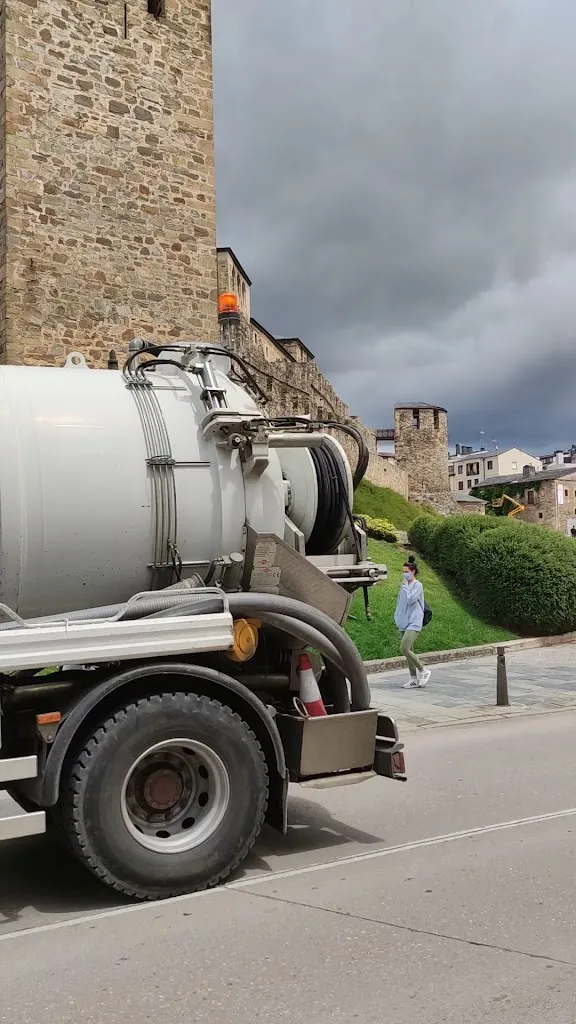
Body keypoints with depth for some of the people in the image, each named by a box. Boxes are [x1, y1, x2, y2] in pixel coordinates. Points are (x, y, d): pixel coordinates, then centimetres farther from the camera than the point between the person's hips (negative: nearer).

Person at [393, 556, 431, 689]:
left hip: (413, 623, -8)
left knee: (404, 648, -18)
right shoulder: (404, 585, 14)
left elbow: (410, 599, -20)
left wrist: (405, 585, -10)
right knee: (408, 650, 8)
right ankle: (414, 679, 15)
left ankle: (423, 671, -2)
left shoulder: (417, 585, -8)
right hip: (404, 623, 8)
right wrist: (397, 615, 13)